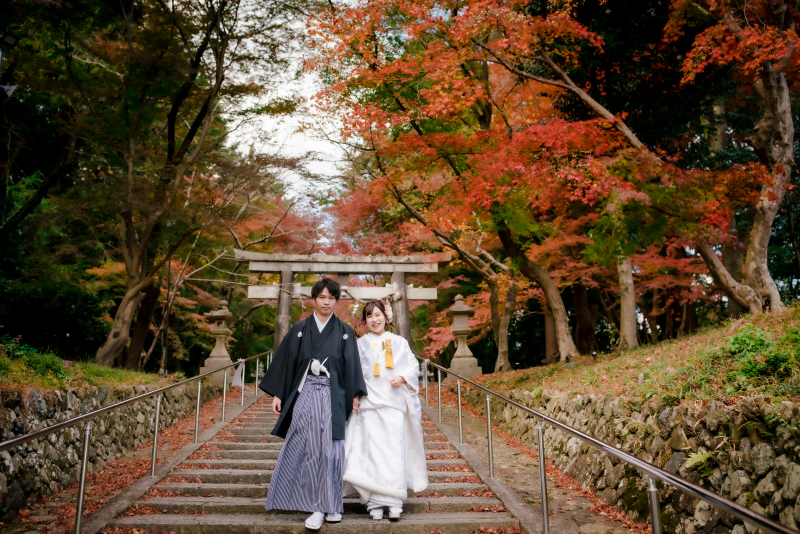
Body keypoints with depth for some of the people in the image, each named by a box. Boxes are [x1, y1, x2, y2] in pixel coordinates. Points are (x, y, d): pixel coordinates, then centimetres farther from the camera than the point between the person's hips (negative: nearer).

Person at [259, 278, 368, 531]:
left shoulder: (344, 331, 5)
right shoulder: (299, 329, 5)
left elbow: (352, 365, 3)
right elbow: (285, 361, 6)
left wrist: (355, 395, -3)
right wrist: (277, 394, 3)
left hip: (332, 396, 0)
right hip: (305, 394, 0)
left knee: (330, 448, 0)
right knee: (307, 449, -1)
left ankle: (330, 504, 11)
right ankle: (319, 506, 6)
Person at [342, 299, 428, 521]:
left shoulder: (399, 342, 10)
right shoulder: (361, 344, 11)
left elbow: (413, 366, 9)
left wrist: (402, 378, -10)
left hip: (395, 404, 0)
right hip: (370, 404, 0)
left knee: (395, 450, -5)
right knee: (373, 450, -4)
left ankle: (394, 502, 0)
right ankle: (375, 502, 1)